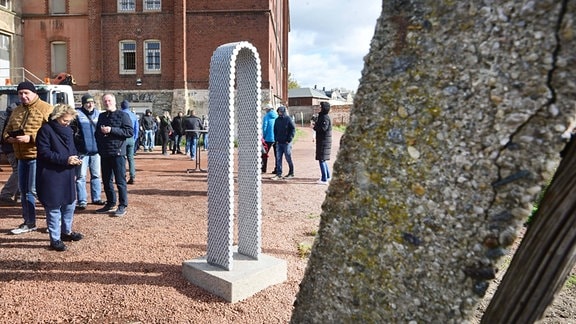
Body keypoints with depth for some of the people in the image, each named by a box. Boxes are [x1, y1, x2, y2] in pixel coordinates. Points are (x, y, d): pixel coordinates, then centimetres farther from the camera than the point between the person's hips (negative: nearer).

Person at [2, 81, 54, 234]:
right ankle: (29, 223, 26)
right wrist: (8, 137, -2)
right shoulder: (16, 111, 17)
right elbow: (7, 130, 22)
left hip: (38, 156, -8)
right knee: (24, 190, 13)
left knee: (33, 190, -7)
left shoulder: (46, 109, -8)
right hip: (22, 157, 8)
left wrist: (30, 138, -26)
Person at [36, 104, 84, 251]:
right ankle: (55, 239, 11)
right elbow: (44, 152, -17)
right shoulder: (46, 130, -12)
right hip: (51, 175, -7)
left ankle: (66, 232, 34)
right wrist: (65, 159, -23)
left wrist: (76, 158, -3)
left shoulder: (69, 131, 11)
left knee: (70, 203, 16)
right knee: (54, 207, 1)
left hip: (68, 174, 8)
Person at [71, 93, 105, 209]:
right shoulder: (77, 114, -4)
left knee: (96, 175, 12)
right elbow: (70, 130, -6)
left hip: (96, 150, 5)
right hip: (82, 151, -5)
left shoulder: (98, 113, 10)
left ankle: (96, 198, 22)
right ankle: (82, 201, 5)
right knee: (81, 176, 0)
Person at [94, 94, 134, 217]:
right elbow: (97, 132, 23)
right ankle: (110, 204, 24)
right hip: (104, 153, 7)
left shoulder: (122, 115, -3)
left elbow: (130, 132, -14)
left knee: (120, 181, -3)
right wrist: (99, 147, 6)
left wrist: (111, 130, -19)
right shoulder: (102, 116, 16)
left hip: (118, 152, -7)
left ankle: (123, 206, 4)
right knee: (106, 180, 12)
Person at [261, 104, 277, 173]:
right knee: (277, 154, 10)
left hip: (268, 138, -4)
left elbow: (264, 127, -9)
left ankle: (263, 169, 4)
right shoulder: (277, 116, 4)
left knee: (264, 154, 5)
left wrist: (263, 137, 1)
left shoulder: (266, 116, -6)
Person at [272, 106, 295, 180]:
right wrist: (276, 139, 6)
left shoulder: (289, 119, -6)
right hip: (279, 143, 5)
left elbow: (293, 130, -7)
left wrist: (289, 139, -12)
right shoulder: (277, 120, 10)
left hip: (286, 143, -5)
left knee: (288, 158, 3)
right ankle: (279, 174, 8)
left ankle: (291, 173, 16)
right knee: (278, 159, 3)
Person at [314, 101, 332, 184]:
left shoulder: (325, 117, -16)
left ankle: (324, 179, -3)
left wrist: (315, 126, -11)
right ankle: (327, 177, 29)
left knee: (322, 160, -7)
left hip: (324, 141, -10)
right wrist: (316, 124, 1)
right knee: (323, 160, 18)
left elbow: (323, 128, -25)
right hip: (322, 141, 10)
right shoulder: (322, 116, 16)